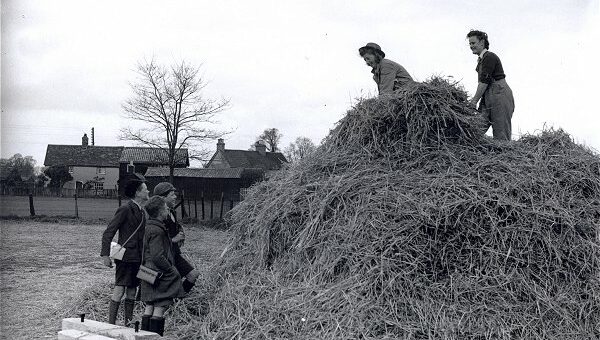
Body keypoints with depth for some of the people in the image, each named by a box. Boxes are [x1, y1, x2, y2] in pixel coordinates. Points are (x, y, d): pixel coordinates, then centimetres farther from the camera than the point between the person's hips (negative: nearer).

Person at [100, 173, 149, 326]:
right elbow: (108, 233, -11)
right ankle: (111, 323, -4)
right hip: (125, 256, -8)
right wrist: (105, 255, -16)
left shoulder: (141, 211, 15)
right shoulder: (125, 209, -11)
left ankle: (128, 323, 17)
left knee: (132, 291, 11)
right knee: (119, 289, -8)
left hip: (137, 258, 8)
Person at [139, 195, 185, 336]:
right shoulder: (157, 231, -19)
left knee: (149, 307, 14)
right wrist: (172, 271, -15)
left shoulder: (148, 227, 12)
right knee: (160, 307, -3)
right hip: (160, 275, -10)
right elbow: (158, 257, -23)